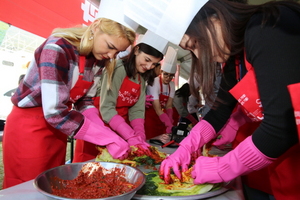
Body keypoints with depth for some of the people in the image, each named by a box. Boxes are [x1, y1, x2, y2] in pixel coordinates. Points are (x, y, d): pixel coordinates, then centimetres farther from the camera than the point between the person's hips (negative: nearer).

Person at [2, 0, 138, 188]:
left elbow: (84, 101, 2)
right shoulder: (57, 49, -26)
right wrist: (108, 138, -28)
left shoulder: (98, 59, -4)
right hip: (29, 126, -6)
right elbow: (55, 112, -30)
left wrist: (106, 135, -13)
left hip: (56, 128, 7)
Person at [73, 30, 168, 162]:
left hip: (119, 129, 7)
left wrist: (140, 136, -17)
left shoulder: (142, 78, 6)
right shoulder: (118, 69, -17)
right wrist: (132, 137, -29)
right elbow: (106, 108, -23)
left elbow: (137, 110, -1)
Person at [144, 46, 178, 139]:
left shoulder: (172, 85, -2)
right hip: (149, 117, -5)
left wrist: (170, 123, -16)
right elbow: (158, 109, -23)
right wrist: (170, 125, -27)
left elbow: (168, 106, -2)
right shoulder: (154, 83, -20)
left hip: (160, 118, 6)